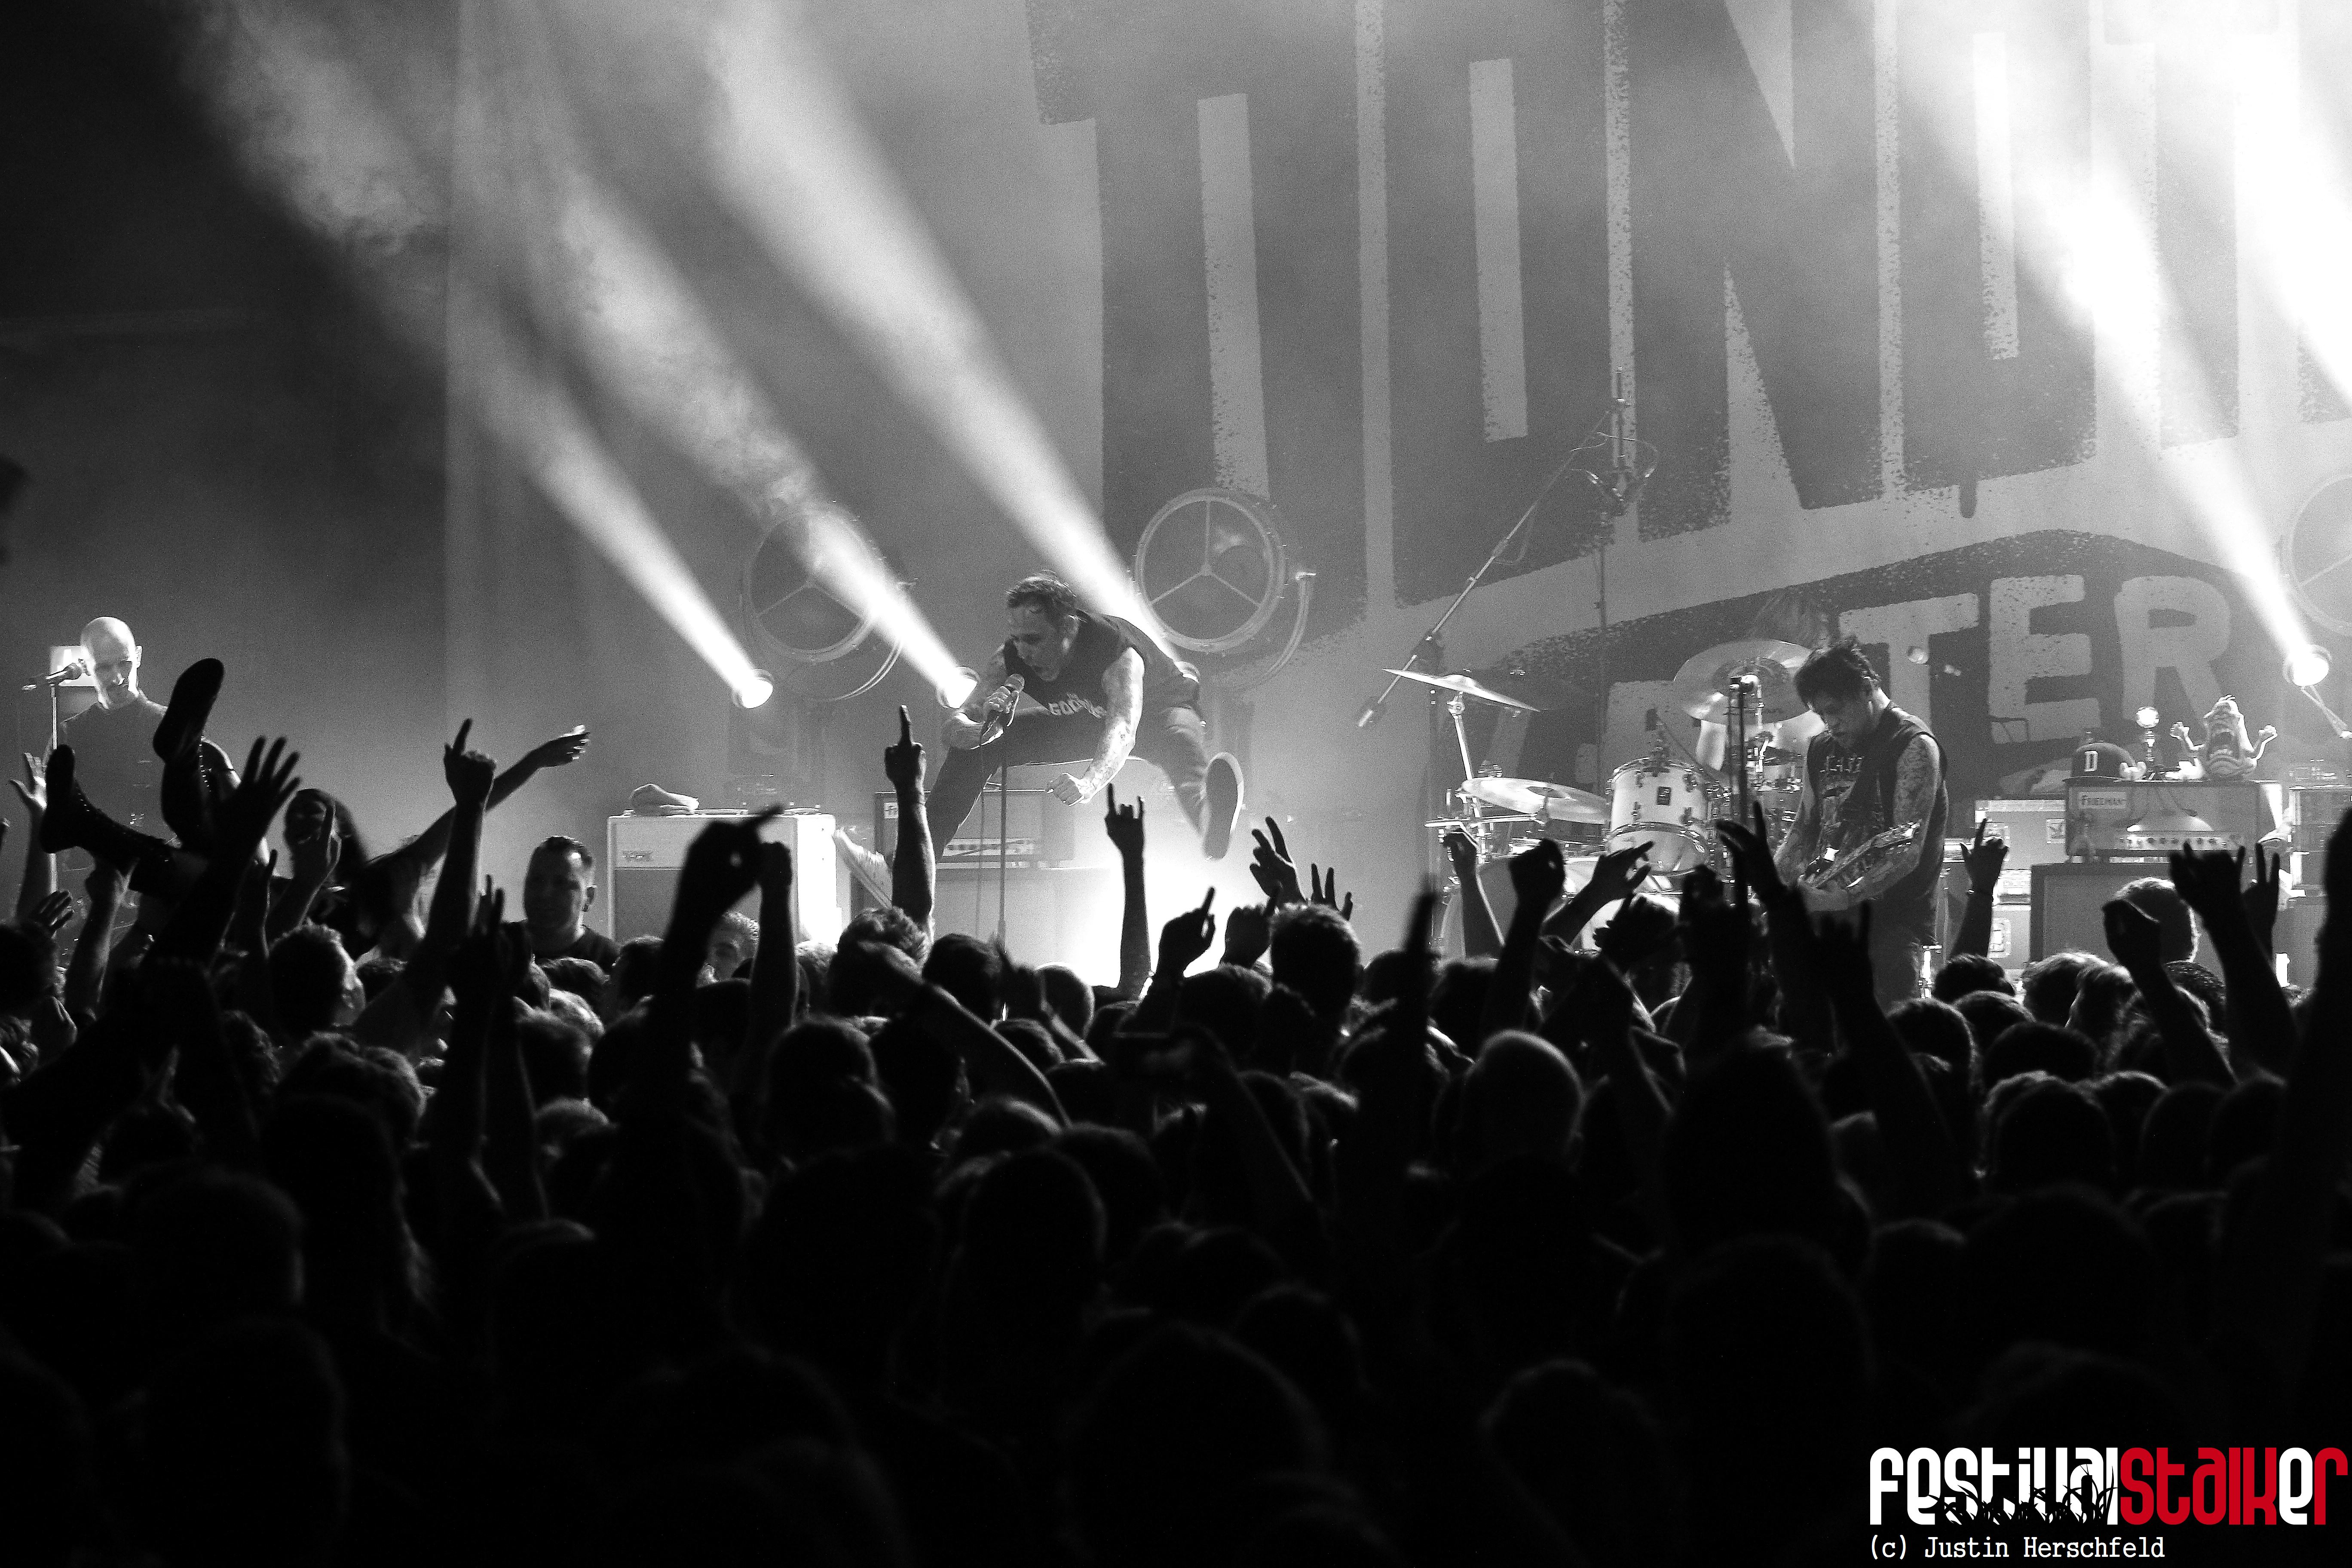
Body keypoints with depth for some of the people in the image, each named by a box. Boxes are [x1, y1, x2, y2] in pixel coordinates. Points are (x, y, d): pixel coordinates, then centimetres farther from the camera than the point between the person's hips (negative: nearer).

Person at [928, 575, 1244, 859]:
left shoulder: (1117, 653, -40)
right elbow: (958, 721, -24)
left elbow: (1123, 731, -54)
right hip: (1082, 721, 6)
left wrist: (1089, 782, -73)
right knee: (981, 741, -10)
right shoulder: (1012, 658, -24)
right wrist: (978, 731, -50)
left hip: (1155, 711, -6)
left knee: (1179, 742, -43)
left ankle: (1208, 814, -76)